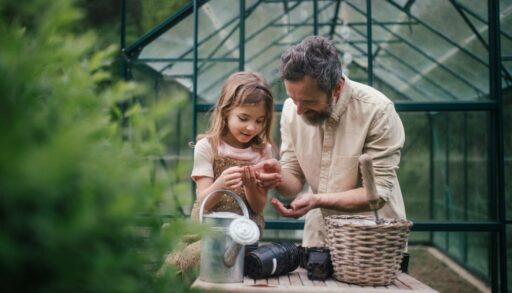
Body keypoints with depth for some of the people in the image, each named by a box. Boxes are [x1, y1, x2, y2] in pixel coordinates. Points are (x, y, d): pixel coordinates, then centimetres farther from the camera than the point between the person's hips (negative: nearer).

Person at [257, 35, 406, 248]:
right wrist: (280, 178, -19)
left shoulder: (377, 110, -18)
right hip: (317, 237, 3)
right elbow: (294, 179, 3)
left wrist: (318, 200, -27)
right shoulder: (292, 108, -5)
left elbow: (379, 192, -16)